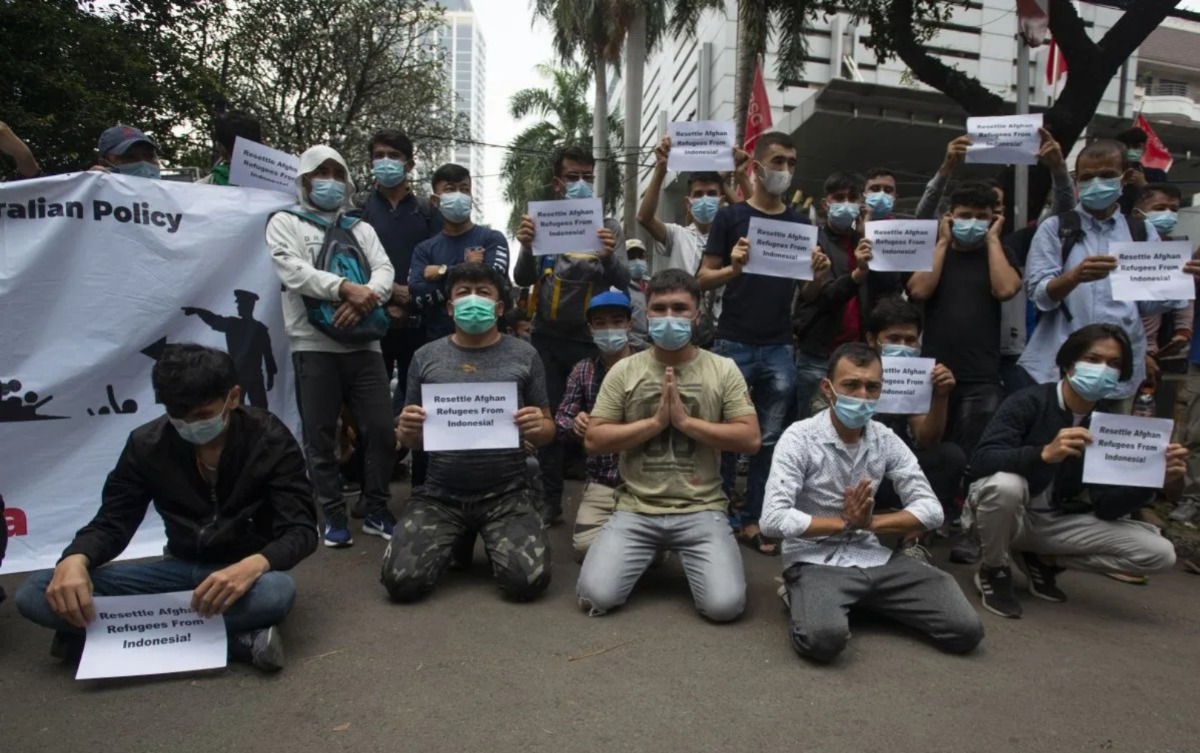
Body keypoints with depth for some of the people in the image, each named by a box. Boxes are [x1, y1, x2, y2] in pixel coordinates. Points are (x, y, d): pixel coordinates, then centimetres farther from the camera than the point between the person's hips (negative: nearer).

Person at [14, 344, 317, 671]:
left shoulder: (270, 440, -15)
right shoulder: (147, 443, -4)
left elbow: (300, 530, -18)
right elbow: (112, 522, 0)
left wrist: (253, 566, -40)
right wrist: (75, 559, -24)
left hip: (242, 575, -4)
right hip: (181, 568, 4)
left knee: (277, 591, -40)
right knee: (35, 593, -17)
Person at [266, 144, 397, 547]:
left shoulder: (361, 228, 20)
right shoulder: (285, 222, 8)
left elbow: (385, 270, 6)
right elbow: (293, 270, -9)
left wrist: (365, 298, -15)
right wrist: (346, 288, -21)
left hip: (363, 343, 3)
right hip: (314, 344, -3)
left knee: (382, 429, 1)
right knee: (320, 436, 2)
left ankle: (376, 511, 15)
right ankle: (334, 516, 15)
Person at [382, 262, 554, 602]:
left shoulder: (524, 355, 1)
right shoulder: (426, 357, 4)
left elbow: (547, 431, 8)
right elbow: (410, 439, 10)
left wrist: (539, 427, -17)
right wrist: (406, 431, -14)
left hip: (506, 495, -1)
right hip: (439, 495, 1)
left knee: (528, 581, -19)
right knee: (402, 581, -15)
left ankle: (492, 540, 16)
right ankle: (456, 540, 17)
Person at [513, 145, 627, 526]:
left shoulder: (609, 226, 1)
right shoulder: (542, 222, 2)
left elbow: (623, 283, -9)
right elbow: (522, 280, -5)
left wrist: (609, 258, -31)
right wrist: (527, 248, -27)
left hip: (592, 338, -1)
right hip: (548, 337, 1)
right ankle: (550, 501, 16)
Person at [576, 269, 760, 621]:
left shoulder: (724, 369, 2)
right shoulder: (623, 371, 3)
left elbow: (751, 439, -4)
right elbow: (593, 440, -2)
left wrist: (686, 421, -13)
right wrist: (655, 421, -13)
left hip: (702, 510, 0)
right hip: (636, 510, 1)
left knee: (725, 605, -19)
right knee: (596, 596, -16)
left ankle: (682, 553, 16)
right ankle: (651, 552, 16)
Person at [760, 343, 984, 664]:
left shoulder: (886, 440, 3)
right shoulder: (800, 438, -13)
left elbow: (931, 510, 1)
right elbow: (773, 519, -20)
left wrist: (870, 522, -14)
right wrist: (845, 523, -14)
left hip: (873, 556, 5)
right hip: (814, 560, -5)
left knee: (966, 630, -9)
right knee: (825, 637, -35)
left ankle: (864, 599, 13)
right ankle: (806, 600, 0)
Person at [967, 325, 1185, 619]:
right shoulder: (1029, 402, -17)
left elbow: (1105, 508, -5)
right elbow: (980, 462, -30)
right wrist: (1045, 453, -44)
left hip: (1057, 522, 5)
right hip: (1008, 513, -4)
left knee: (1159, 553, -9)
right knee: (1004, 484, -39)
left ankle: (1044, 559, 7)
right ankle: (993, 570, -10)